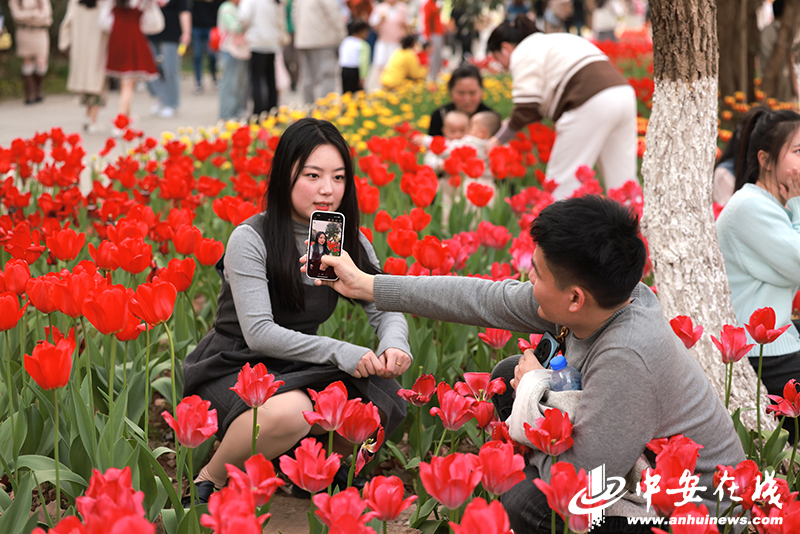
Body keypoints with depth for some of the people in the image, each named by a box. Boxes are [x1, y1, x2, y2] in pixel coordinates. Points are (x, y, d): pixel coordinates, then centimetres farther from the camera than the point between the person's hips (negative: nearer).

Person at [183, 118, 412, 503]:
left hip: (299, 369, 6)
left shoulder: (350, 242, 1)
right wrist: (338, 351, -29)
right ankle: (211, 478, -9)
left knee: (385, 404, -20)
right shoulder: (250, 240, -16)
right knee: (289, 412, -38)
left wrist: (394, 344, -24)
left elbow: (386, 308, 1)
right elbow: (259, 333, -22)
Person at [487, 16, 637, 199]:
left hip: (592, 105, -9)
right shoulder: (549, 42, 32)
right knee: (621, 179, 10)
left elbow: (526, 109, -4)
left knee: (562, 184, -3)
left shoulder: (524, 54, 4)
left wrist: (499, 140, 8)